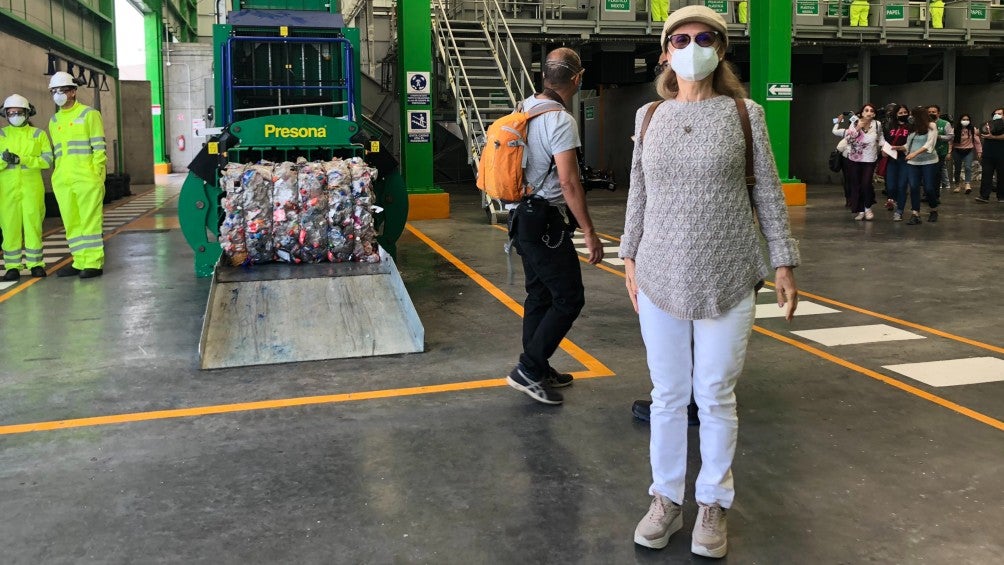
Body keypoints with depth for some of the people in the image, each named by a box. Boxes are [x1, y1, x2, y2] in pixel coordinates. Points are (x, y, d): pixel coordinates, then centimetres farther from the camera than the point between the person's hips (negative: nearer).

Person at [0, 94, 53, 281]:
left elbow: (47, 159, -3)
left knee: (33, 224, -1)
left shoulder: (38, 134, 9)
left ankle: (35, 264, 8)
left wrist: (22, 159, -14)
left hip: (32, 187, -1)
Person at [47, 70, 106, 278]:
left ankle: (94, 263, -1)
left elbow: (99, 148, -5)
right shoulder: (54, 121, 18)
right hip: (62, 181, 6)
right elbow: (56, 152, 21)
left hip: (86, 179, -6)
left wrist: (96, 175, -11)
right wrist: (59, 175, 12)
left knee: (89, 221, -5)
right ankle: (80, 261, 15)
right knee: (71, 223, 8)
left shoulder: (89, 114, 0)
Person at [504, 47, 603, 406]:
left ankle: (537, 371, 24)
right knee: (569, 299, -3)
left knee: (540, 295, 16)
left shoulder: (525, 109, 9)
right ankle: (528, 369, -2)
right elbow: (569, 182, -22)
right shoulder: (561, 121, -18)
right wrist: (590, 233, -18)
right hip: (547, 222, -9)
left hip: (524, 215, 9)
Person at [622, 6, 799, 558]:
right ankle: (666, 499, 26)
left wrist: (783, 261, 0)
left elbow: (768, 193, 2)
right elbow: (638, 193, 11)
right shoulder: (649, 116, 6)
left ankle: (714, 503, 25)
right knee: (667, 395, 10)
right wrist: (629, 256, 9)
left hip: (726, 280, -2)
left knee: (716, 397, 7)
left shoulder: (744, 113, -1)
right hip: (660, 279, 2)